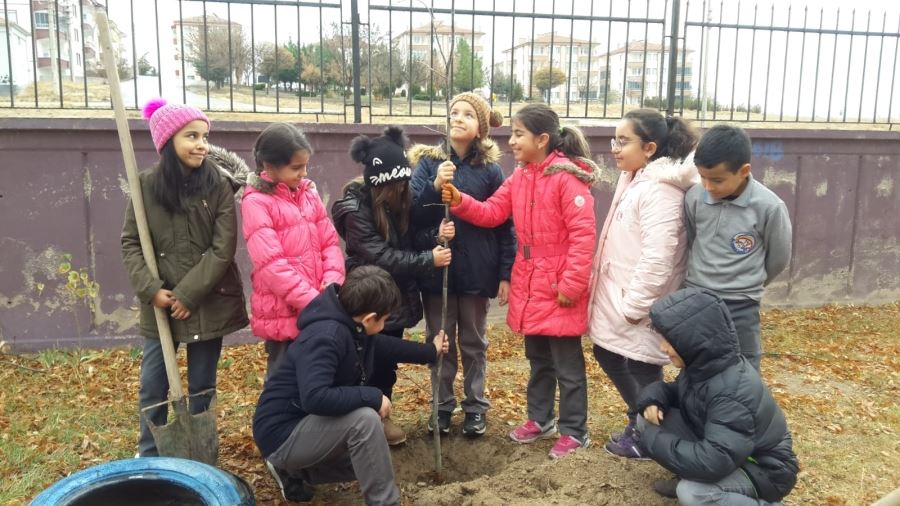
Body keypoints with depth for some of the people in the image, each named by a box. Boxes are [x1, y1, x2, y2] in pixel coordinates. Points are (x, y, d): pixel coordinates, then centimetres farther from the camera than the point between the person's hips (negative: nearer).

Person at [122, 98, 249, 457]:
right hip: (160, 306, 1)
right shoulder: (147, 185, -1)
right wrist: (151, 290, -13)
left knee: (202, 386, 11)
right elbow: (130, 243, 0)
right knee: (152, 386, 9)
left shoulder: (219, 185, -6)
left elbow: (223, 249, -10)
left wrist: (188, 294, -13)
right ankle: (149, 458, 31)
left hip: (209, 304, -1)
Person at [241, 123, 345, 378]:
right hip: (282, 311, -5)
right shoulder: (256, 202, -9)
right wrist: (312, 300, -19)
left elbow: (330, 242, 9)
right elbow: (272, 263, -16)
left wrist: (332, 282, -9)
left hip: (319, 308, 5)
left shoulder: (310, 194, 9)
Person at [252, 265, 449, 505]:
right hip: (283, 433, -10)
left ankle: (293, 470, 23)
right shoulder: (325, 336, -30)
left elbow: (385, 345, 21)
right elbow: (315, 398, -41)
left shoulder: (353, 327, 0)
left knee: (373, 460, 19)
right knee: (364, 419, -30)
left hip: (310, 425, 10)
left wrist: (430, 351, 30)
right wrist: (372, 396, -31)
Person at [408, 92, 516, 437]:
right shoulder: (428, 162, 0)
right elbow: (412, 213, -6)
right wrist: (435, 186, -23)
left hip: (476, 271, -1)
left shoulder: (490, 169, -2)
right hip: (437, 268, 1)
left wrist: (505, 274, -4)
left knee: (473, 343, 14)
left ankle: (476, 407, 28)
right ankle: (442, 405, 28)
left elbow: (504, 225, -1)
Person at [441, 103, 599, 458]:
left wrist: (571, 284, -19)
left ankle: (574, 432, 21)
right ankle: (540, 419, 37)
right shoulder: (519, 177, 8)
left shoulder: (567, 178, -17)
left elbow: (583, 234, -20)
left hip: (559, 288, -8)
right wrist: (459, 202, -12)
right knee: (538, 360, 21)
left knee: (567, 365, 6)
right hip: (529, 284, 8)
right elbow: (492, 213, 5)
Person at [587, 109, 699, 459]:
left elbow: (657, 258, -25)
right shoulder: (633, 179, 9)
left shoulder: (660, 190, -21)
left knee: (641, 369, 6)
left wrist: (634, 305, -21)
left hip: (637, 305, -10)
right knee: (608, 355, 19)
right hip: (616, 298, 10)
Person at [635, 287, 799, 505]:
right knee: (647, 419, -8)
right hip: (719, 443, 8)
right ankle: (689, 480, 11)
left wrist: (654, 440, -28)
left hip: (763, 471, -7)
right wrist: (653, 398, -14)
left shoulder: (732, 395, -35)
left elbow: (712, 463, -41)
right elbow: (677, 391, 10)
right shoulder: (703, 364, -10)